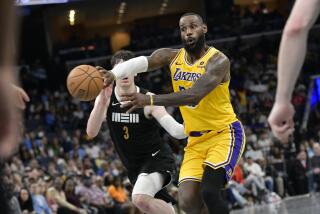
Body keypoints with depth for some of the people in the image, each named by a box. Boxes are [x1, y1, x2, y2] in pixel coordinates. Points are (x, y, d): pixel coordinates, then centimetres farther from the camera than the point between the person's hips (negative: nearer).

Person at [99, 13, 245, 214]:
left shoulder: (218, 60, -18)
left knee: (209, 190, -26)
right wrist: (113, 74, -40)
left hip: (225, 133, -6)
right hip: (196, 139, 6)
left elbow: (195, 95, -34)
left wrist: (150, 100, -42)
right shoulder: (172, 56, 0)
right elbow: (140, 62, -19)